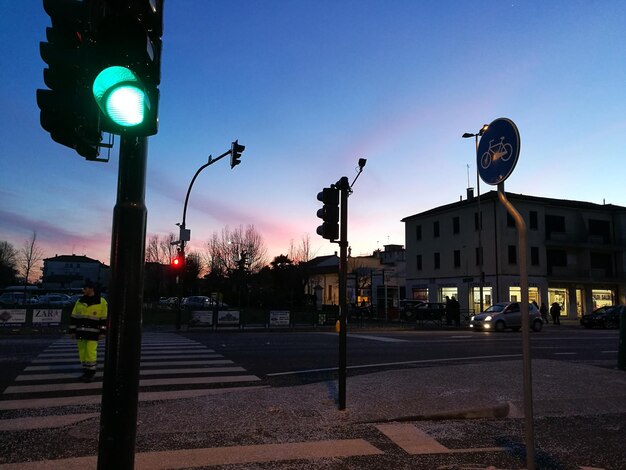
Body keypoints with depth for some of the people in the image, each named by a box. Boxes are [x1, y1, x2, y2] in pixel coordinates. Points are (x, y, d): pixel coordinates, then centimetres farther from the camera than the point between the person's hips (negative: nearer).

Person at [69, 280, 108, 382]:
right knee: (82, 352, 8)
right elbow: (73, 317, 10)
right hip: (80, 332, 5)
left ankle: (91, 373, 5)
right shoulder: (79, 302, 7)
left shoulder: (102, 302, -5)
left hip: (93, 333, -5)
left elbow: (105, 318, -5)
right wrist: (72, 331, 5)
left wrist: (103, 332, -10)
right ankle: (86, 372, 20)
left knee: (90, 352, -8)